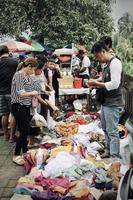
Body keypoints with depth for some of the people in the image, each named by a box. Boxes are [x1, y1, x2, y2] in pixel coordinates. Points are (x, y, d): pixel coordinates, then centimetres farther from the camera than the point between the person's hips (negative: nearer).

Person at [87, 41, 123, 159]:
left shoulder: (115, 62, -16)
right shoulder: (107, 64, 12)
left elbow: (114, 84, -22)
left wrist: (97, 83, -16)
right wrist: (96, 83, 1)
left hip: (112, 103, -10)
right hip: (105, 102, 10)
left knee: (112, 131, -5)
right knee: (105, 128, 18)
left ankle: (115, 158, 3)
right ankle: (109, 152, 31)